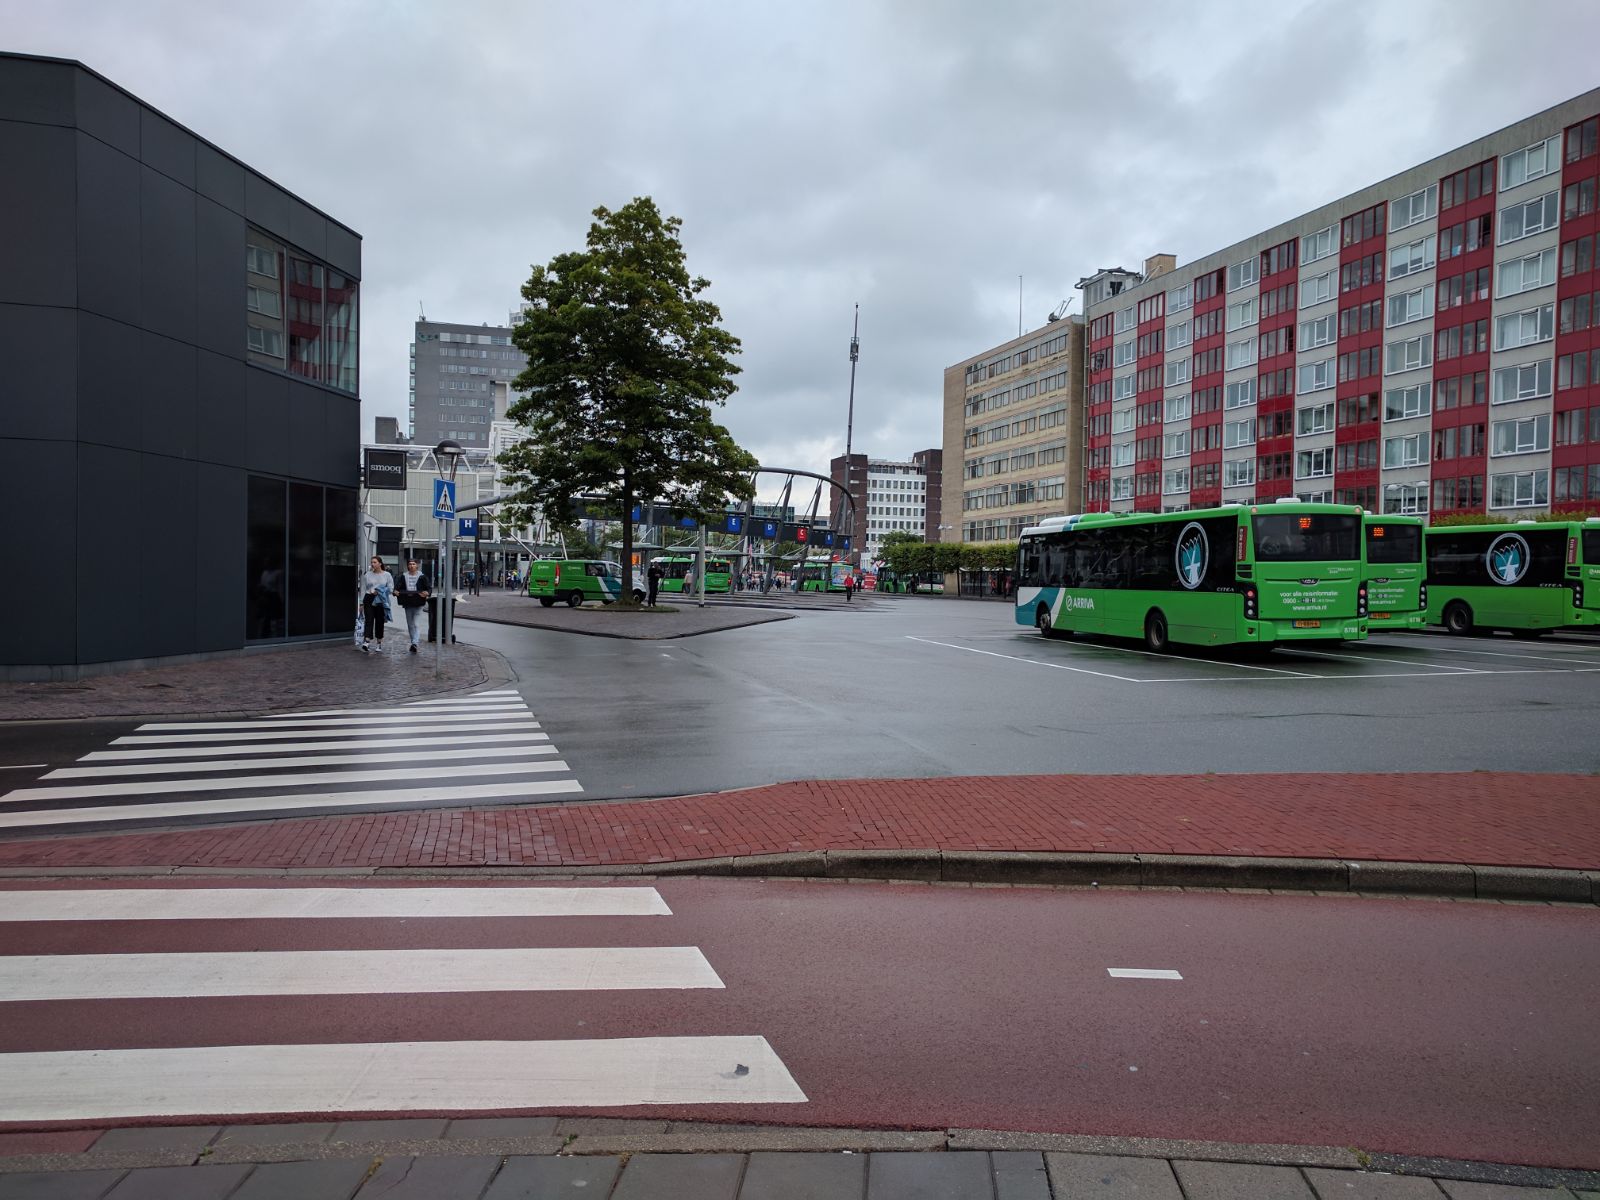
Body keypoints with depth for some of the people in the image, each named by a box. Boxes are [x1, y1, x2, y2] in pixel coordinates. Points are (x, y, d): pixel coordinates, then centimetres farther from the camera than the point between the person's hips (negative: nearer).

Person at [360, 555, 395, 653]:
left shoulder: (387, 575, 5)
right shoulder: (367, 575, 8)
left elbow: (391, 588, 1)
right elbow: (363, 589, 9)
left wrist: (380, 592, -14)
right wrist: (362, 603, 5)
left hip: (381, 601, 0)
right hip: (369, 600, 0)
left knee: (379, 622, 7)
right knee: (369, 620, -11)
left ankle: (380, 644, 16)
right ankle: (366, 642, -21)